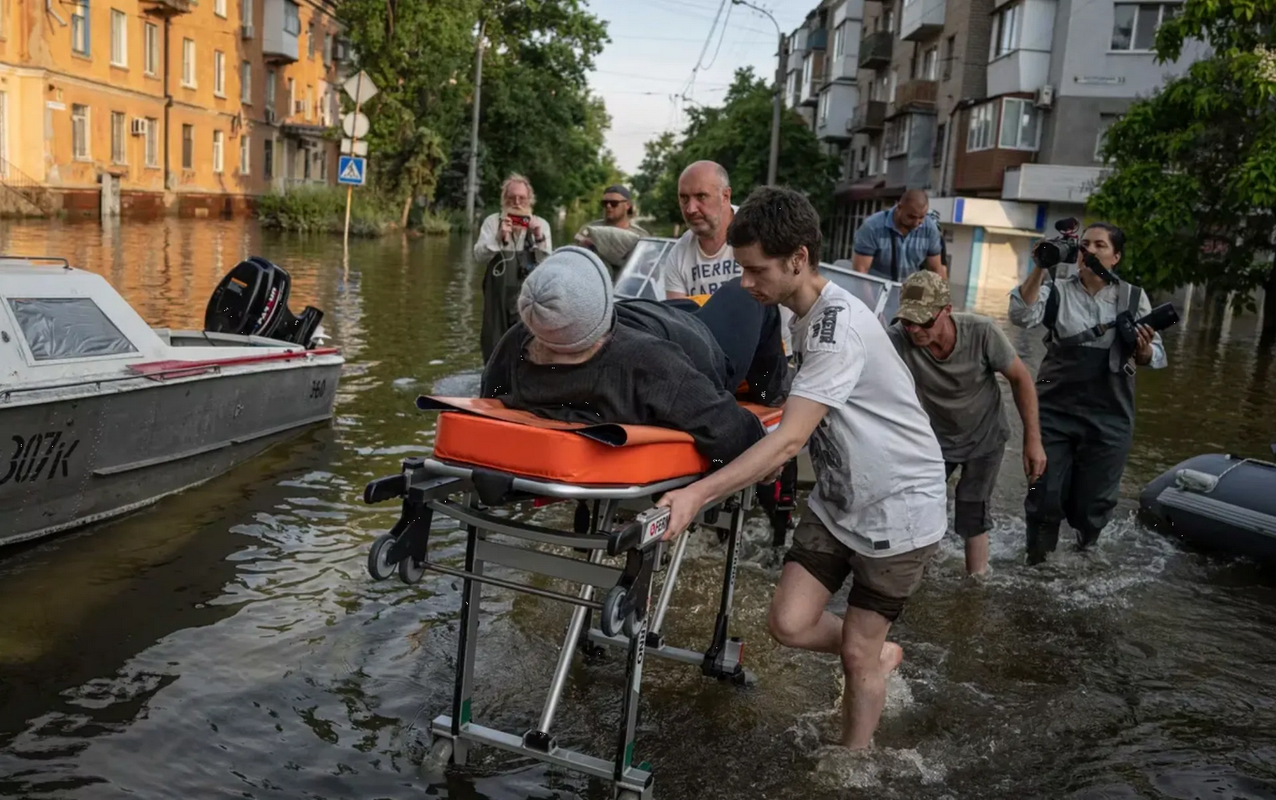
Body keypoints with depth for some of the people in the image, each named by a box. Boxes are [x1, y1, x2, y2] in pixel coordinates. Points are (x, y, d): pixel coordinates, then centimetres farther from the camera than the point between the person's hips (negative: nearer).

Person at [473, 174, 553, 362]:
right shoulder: (492, 221, 7)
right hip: (499, 296, 0)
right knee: (495, 346, 4)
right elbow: (479, 256, -4)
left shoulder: (541, 224, 8)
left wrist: (539, 237, -16)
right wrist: (499, 237, -18)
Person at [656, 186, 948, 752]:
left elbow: (789, 439, -35)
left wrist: (699, 494, -41)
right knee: (789, 623, -2)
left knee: (856, 654, 3)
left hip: (899, 507, -7)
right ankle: (879, 655, 28)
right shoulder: (804, 313, 2)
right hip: (837, 499, 7)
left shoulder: (838, 323, -27)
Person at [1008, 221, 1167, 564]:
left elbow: (1155, 358, 2)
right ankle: (1036, 562, 25)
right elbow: (1021, 316, -17)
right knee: (1045, 495, 4)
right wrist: (1039, 269, -24)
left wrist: (1144, 348, -21)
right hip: (1054, 411, -1)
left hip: (1110, 417, 1)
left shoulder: (1133, 297, 4)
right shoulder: (1057, 291, 1)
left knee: (1093, 502, 10)